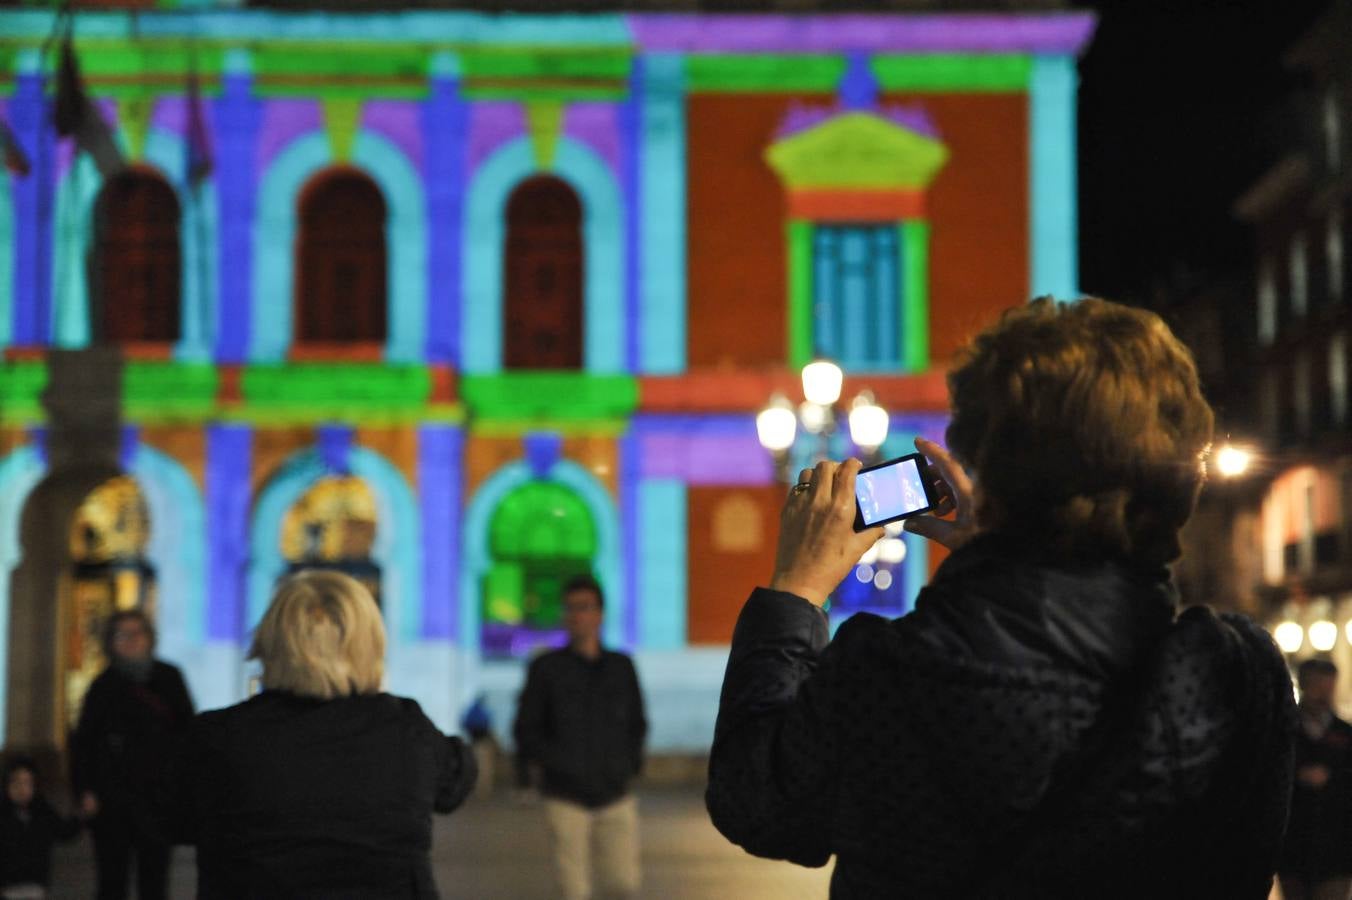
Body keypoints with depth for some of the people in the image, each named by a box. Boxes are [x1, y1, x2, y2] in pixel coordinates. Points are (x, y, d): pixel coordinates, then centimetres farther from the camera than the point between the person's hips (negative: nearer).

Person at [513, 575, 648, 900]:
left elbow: (636, 723, 14)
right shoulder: (546, 667, -2)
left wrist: (630, 762, 2)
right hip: (566, 797, -2)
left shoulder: (622, 666, 5)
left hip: (615, 796, 2)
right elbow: (526, 728, 2)